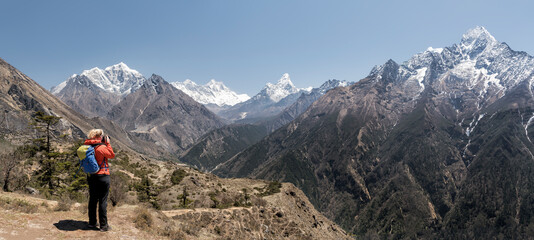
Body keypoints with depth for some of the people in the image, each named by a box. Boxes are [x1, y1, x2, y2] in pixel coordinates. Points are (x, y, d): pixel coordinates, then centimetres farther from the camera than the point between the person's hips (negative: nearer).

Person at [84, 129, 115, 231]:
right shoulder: (102, 147, -18)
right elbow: (112, 155, -5)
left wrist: (104, 143, 11)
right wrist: (108, 143, -2)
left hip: (92, 176, 7)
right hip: (103, 176, -7)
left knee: (93, 200, 17)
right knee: (103, 201, 1)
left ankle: (92, 223, 27)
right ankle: (103, 225, 7)